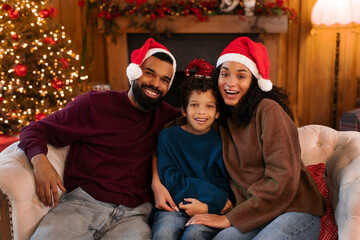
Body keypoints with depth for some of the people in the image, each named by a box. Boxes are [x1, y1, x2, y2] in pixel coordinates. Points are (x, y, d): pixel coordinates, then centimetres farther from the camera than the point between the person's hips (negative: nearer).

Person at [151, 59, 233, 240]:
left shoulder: (221, 142, 7)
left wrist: (208, 206, -17)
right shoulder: (168, 137, 6)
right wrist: (215, 196, -11)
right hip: (172, 205, 0)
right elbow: (169, 179, -4)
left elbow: (226, 186, 5)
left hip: (210, 209, 0)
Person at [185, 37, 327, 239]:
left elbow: (283, 179, -17)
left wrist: (230, 219, -15)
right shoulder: (222, 117, 10)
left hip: (296, 211, -4)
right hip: (254, 215, 4)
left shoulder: (268, 110, -11)